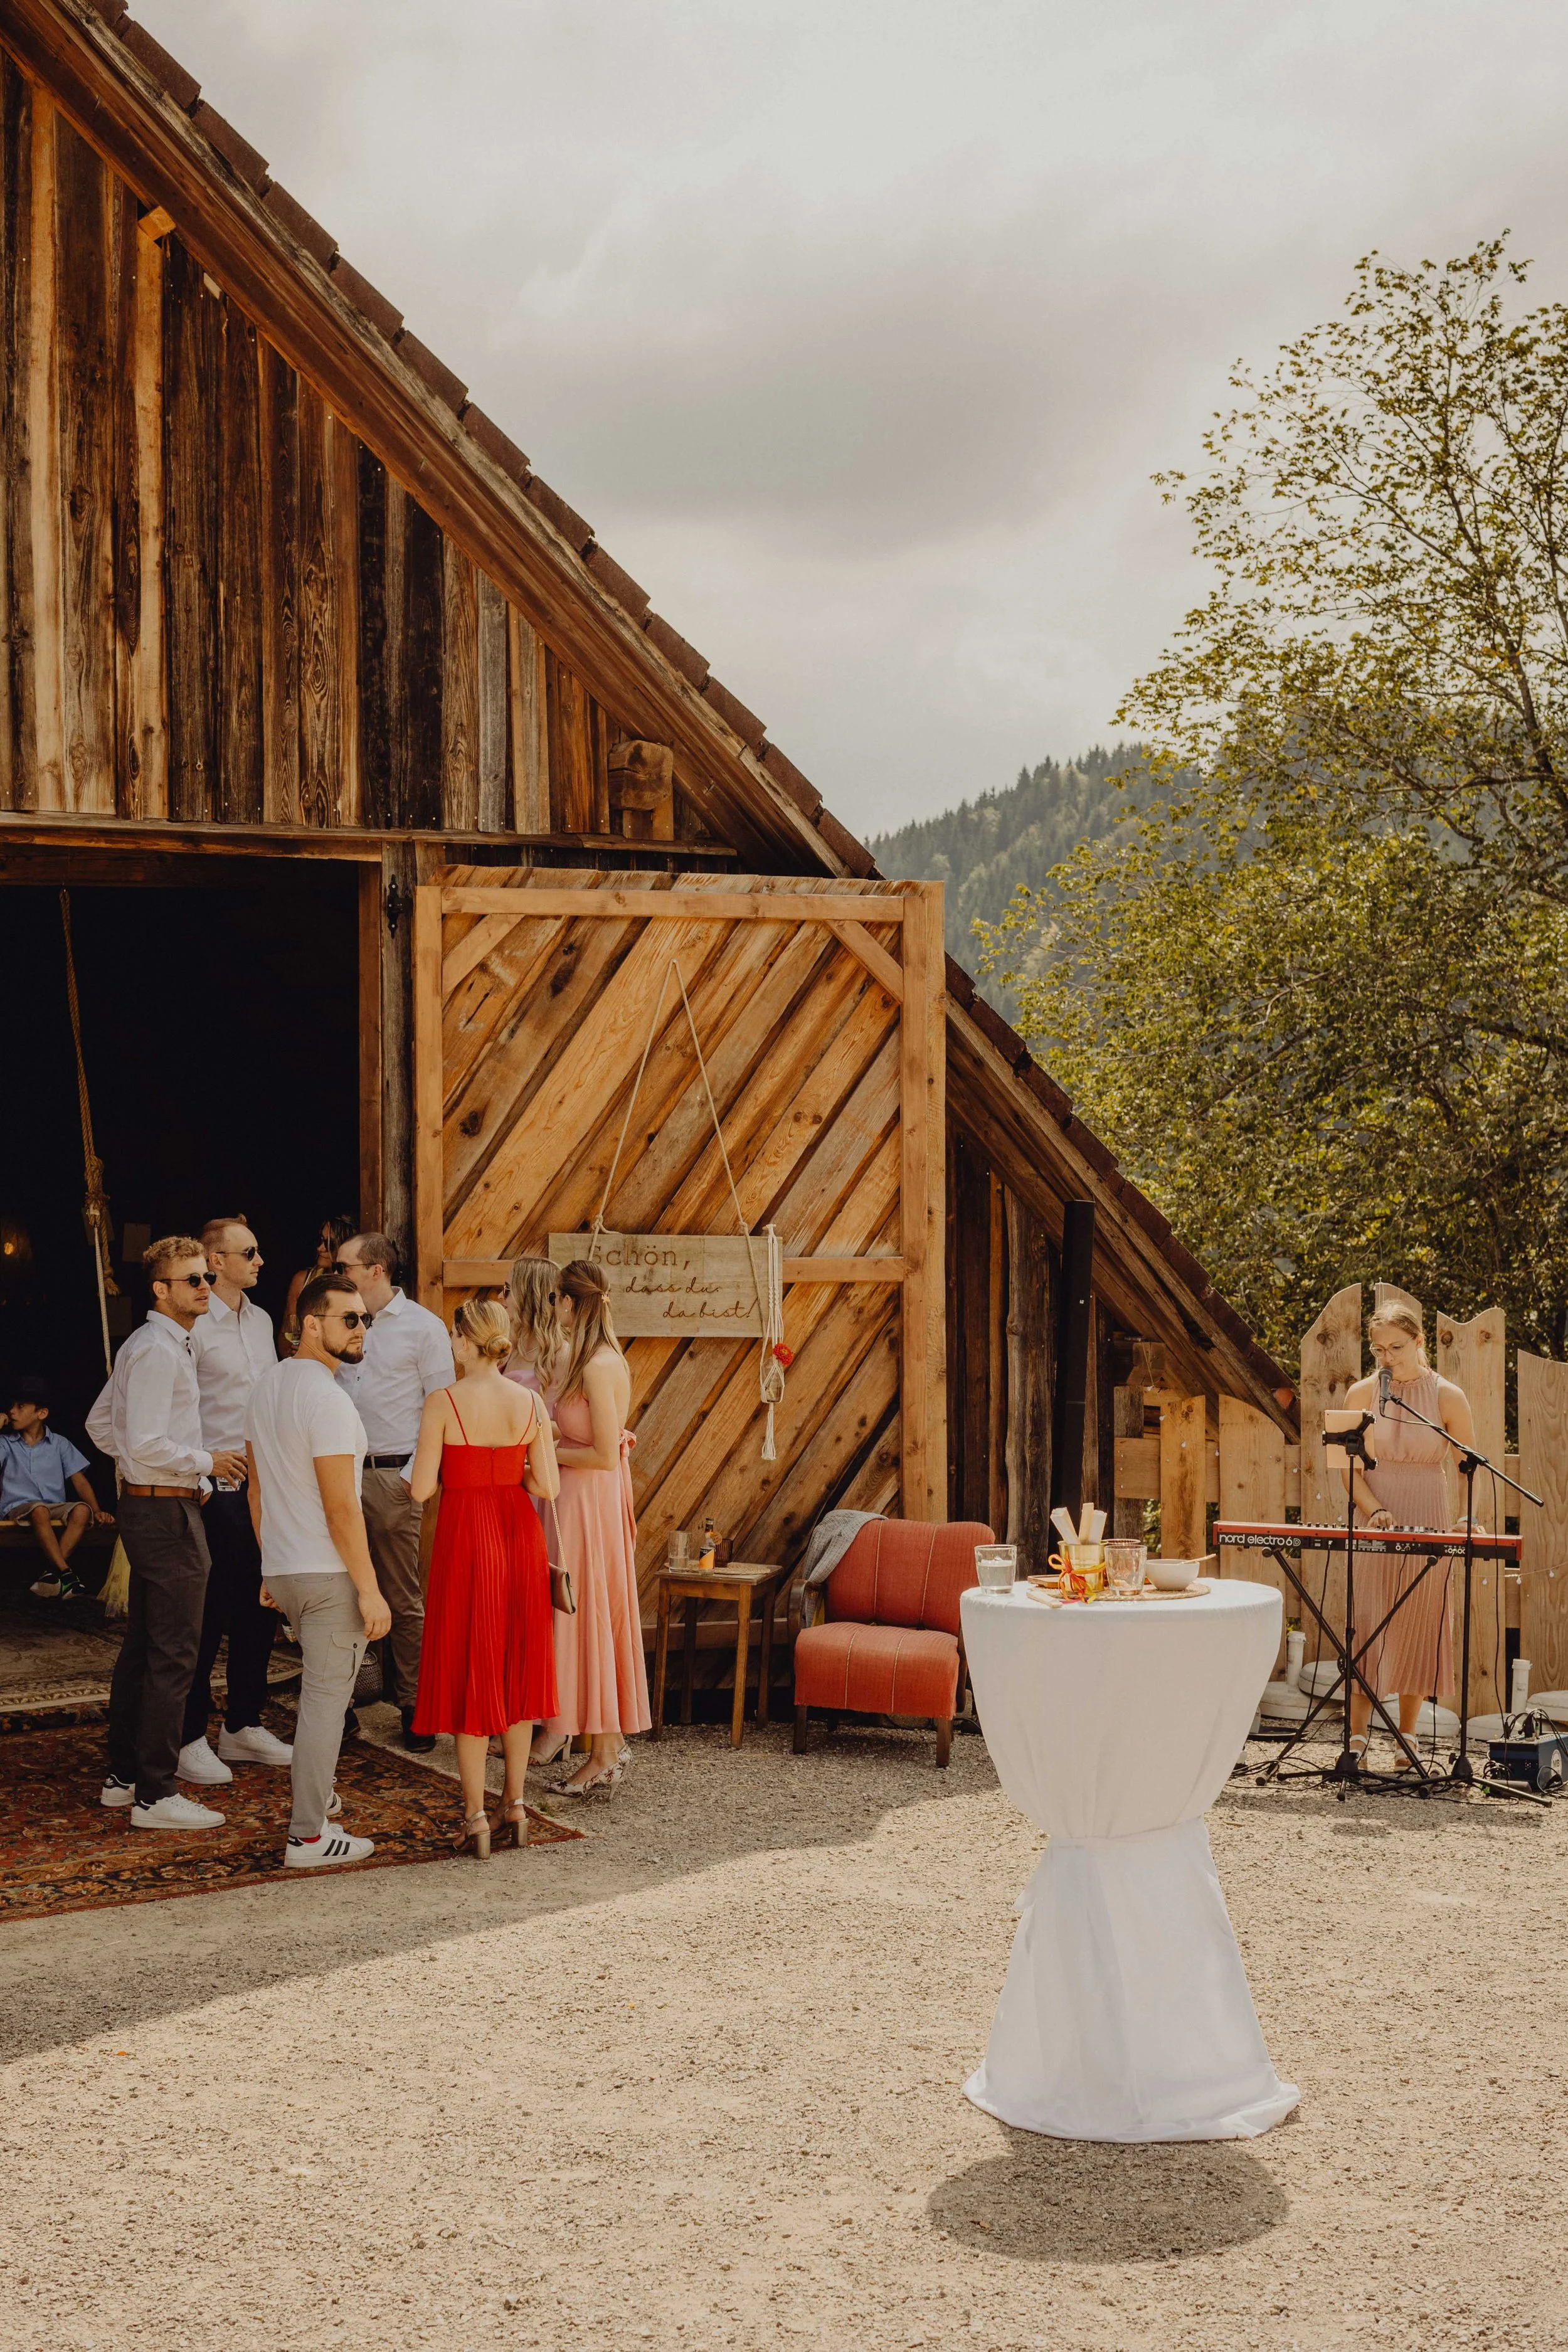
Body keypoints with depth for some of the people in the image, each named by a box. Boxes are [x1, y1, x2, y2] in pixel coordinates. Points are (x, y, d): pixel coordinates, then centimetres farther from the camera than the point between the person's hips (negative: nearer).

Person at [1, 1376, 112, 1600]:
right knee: (40, 1511, -39)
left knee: (82, 1510, -32)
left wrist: (97, 1512, -8)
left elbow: (80, 1481, 6)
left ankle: (52, 1573, -37)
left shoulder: (60, 1445, 13)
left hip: (56, 1509, 2)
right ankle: (66, 1573, -41)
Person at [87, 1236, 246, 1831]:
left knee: (141, 1647, 17)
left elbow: (100, 1424, 22)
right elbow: (145, 1443, -24)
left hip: (144, 1504, 11)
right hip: (168, 1513, -11)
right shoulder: (159, 1350, -17)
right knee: (173, 1654, -7)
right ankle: (155, 1795, -3)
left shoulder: (142, 1345, 15)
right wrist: (205, 1461, -12)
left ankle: (124, 1775, 27)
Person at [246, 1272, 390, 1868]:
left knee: (321, 1686, 24)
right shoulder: (326, 1398, -19)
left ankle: (315, 1801, 34)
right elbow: (341, 1508, -21)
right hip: (329, 1573, -9)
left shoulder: (266, 1386, 9)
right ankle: (309, 1836, 3)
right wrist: (370, 1590, -17)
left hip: (283, 1570, 9)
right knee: (326, 1697, -2)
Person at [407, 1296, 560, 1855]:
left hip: (466, 1537, -4)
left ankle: (476, 1818, 6)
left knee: (467, 1670, 5)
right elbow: (547, 1486, -4)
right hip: (519, 1536, 4)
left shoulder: (443, 1403, -13)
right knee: (516, 1667, 15)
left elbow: (420, 1489, -13)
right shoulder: (530, 1404, -2)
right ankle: (515, 1807, 21)